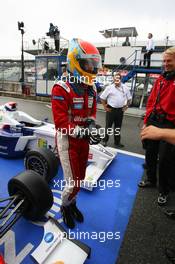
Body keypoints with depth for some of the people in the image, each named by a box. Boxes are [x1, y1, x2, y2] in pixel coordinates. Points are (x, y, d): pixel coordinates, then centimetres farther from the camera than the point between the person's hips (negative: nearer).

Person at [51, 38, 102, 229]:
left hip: (83, 140, 7)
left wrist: (92, 125, -9)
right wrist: (83, 133, -30)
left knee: (80, 178, 19)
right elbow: (61, 122, -21)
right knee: (73, 183, 2)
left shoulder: (91, 90, 5)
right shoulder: (61, 89, -17)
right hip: (67, 140, -6)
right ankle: (65, 206, 36)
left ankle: (72, 204, 46)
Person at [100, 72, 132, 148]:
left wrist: (126, 106, 6)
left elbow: (129, 98, 15)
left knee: (118, 126, 12)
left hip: (120, 110, 3)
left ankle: (117, 142, 24)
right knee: (108, 125, 4)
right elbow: (102, 97, 0)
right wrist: (105, 107, -3)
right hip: (111, 109, -3)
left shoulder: (125, 88, 5)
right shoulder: (109, 88, -4)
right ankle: (105, 141, 18)